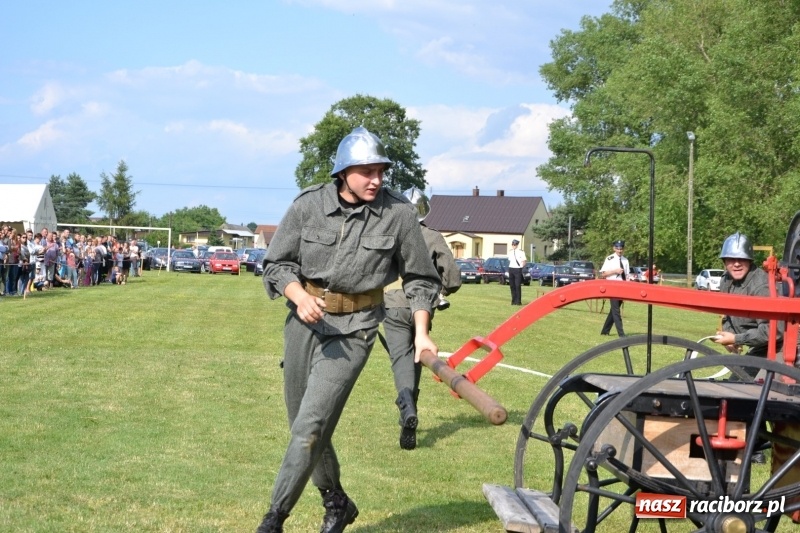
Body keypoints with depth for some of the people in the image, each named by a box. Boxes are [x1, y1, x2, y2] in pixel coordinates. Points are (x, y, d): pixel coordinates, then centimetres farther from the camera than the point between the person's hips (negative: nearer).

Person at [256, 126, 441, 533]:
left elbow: (419, 278, 2)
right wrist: (299, 296, -18)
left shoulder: (398, 214, -9)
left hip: (353, 331, -3)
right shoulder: (308, 205, -6)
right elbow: (276, 264, 1)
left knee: (310, 426, -13)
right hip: (305, 321, 3)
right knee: (302, 425, 13)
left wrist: (421, 332, -8)